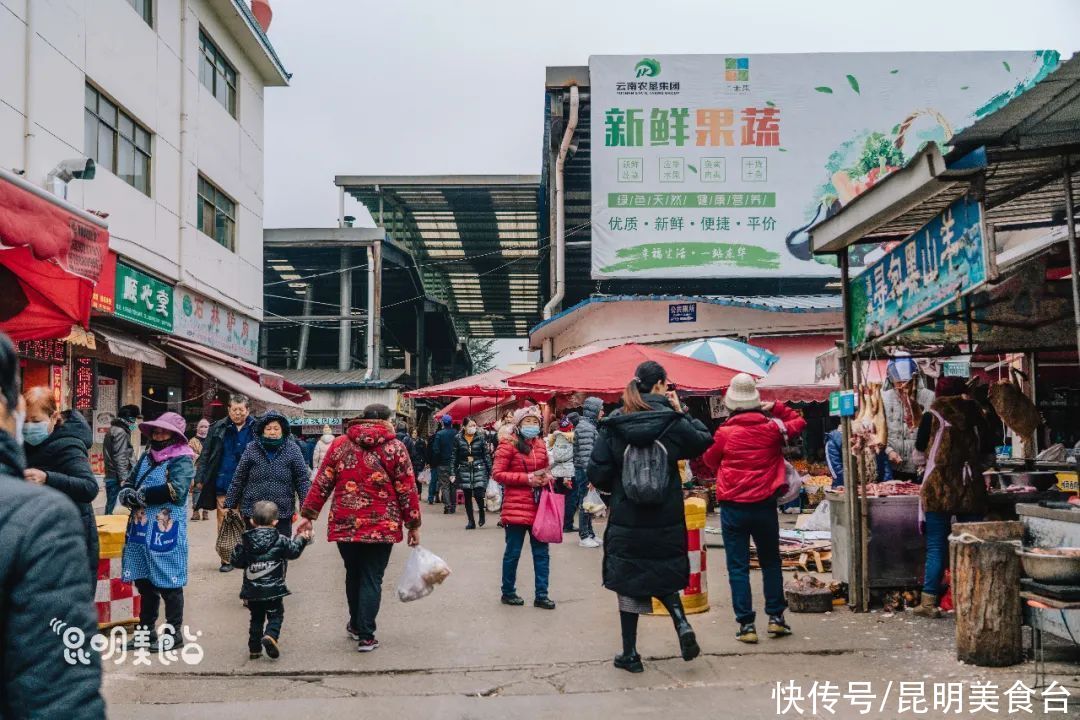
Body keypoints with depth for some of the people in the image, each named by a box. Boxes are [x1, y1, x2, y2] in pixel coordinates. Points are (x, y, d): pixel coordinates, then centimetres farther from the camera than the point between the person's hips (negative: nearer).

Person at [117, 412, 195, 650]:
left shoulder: (182, 460, -6)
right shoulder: (146, 456, 15)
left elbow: (176, 490, -20)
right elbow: (128, 485, 14)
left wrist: (142, 494, -11)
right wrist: (127, 494, -10)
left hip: (166, 531, -7)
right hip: (141, 530, 7)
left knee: (168, 583, 1)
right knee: (144, 581, 15)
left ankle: (174, 633, 12)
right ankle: (147, 630, 28)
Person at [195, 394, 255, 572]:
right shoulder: (218, 429, 3)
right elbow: (206, 454, 5)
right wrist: (201, 478, 0)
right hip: (223, 484, 0)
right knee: (224, 522, 2)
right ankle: (226, 559, 9)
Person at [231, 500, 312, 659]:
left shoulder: (245, 542, -1)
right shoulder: (280, 540, -7)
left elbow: (236, 561, 4)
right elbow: (294, 551, 2)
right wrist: (303, 539, 18)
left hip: (252, 590, 3)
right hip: (273, 589, -3)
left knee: (256, 617, 16)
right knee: (276, 615, 7)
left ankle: (254, 648, 16)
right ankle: (270, 635, -19)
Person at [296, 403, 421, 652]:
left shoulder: (340, 445, 4)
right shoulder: (395, 448, -4)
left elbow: (321, 484, 4)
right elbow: (407, 490, -4)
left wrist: (308, 514, 11)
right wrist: (413, 525, 4)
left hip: (345, 525, 3)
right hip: (381, 527, -3)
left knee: (353, 575, 20)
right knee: (371, 579, 4)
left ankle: (356, 625, 35)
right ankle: (365, 636, 2)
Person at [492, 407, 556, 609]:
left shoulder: (541, 445, 10)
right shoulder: (509, 445, -8)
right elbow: (497, 474, -11)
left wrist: (547, 477, -1)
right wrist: (527, 478, -17)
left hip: (538, 507, 6)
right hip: (516, 507, -6)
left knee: (541, 552, 8)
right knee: (513, 552, 5)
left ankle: (541, 595, 16)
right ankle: (508, 592, 21)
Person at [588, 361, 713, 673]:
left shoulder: (613, 425, -7)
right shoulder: (673, 422, -9)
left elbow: (597, 474, -7)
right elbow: (704, 440, 9)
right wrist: (681, 411, 11)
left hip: (626, 521, 0)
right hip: (667, 521, 0)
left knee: (628, 582, 10)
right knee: (664, 577, 21)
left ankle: (630, 654, 15)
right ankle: (681, 623, -2)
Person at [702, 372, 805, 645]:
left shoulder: (725, 432, -7)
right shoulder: (772, 428, -2)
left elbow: (710, 461, 10)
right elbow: (799, 422, 17)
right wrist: (776, 408, 9)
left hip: (733, 507, -2)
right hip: (765, 505, 2)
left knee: (738, 566, 4)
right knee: (771, 562, 18)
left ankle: (746, 625, 3)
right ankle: (776, 617, 19)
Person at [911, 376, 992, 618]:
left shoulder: (932, 416, -1)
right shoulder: (976, 417, 7)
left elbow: (918, 457, 3)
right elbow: (988, 457, 14)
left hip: (939, 488, -3)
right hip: (972, 489, 3)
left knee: (936, 546, 0)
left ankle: (929, 601, 0)